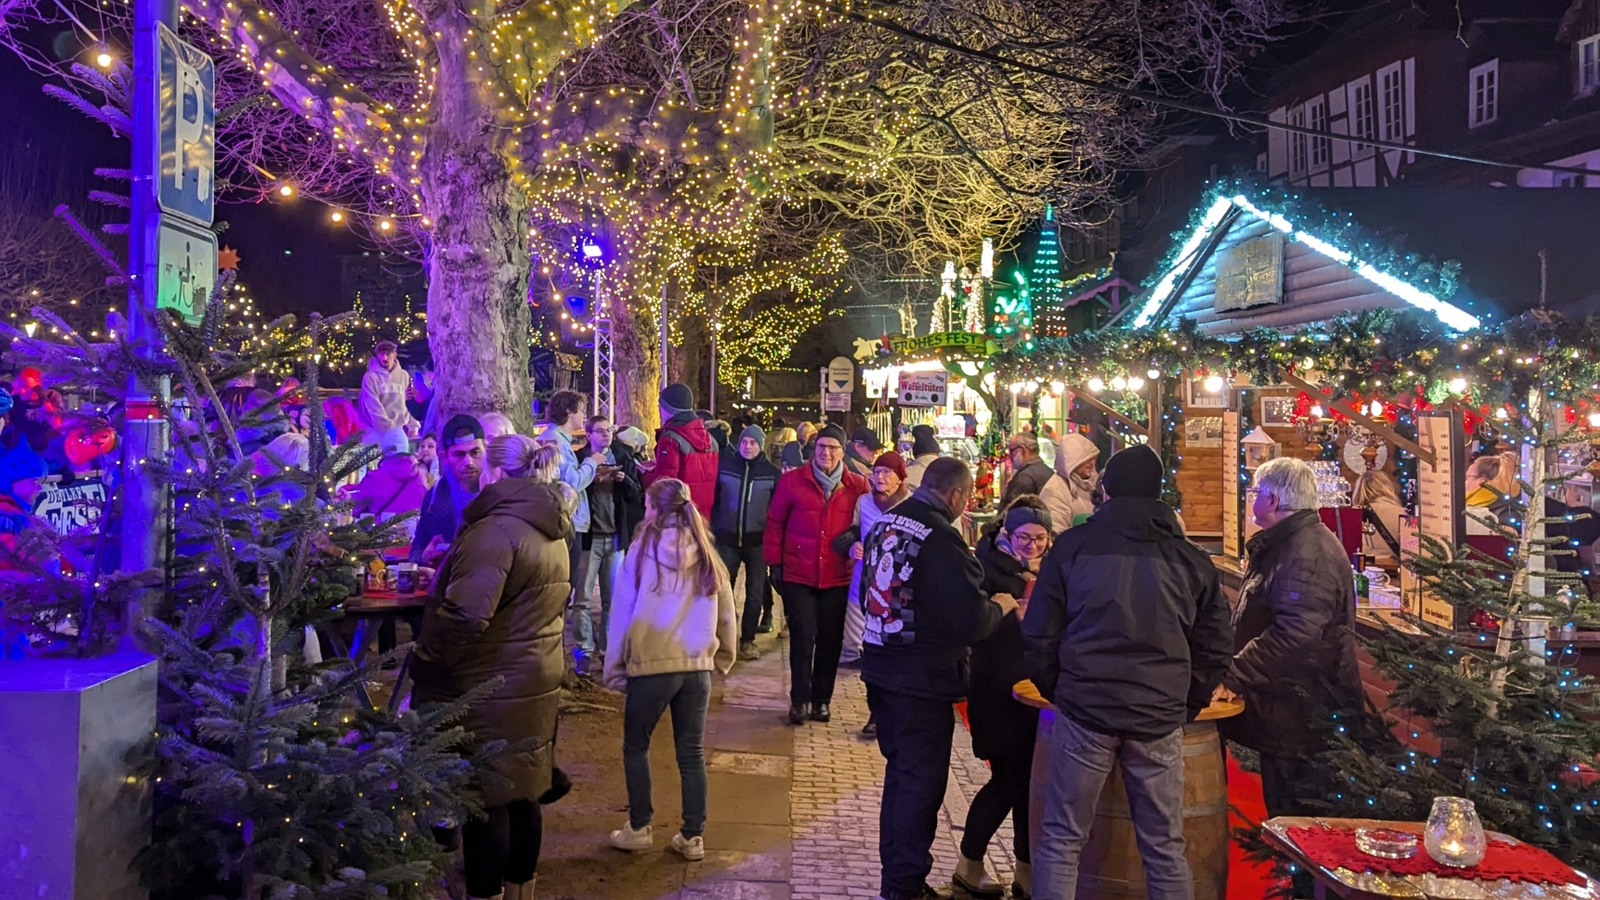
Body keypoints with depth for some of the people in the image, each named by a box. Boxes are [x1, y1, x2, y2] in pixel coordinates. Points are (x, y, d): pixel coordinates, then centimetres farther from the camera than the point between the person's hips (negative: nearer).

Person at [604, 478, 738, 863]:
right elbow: (726, 613, 8)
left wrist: (614, 666, 4)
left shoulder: (644, 548, -5)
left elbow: (623, 611, -3)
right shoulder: (706, 554, 3)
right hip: (697, 665, 3)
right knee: (692, 753, 11)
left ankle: (639, 828, 19)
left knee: (636, 746, 16)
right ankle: (693, 837, 16)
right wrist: (723, 658, 21)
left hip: (651, 663, -3)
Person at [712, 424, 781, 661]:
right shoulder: (724, 466, 2)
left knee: (755, 593, 4)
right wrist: (714, 529, 1)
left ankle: (747, 640, 14)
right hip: (728, 538, 0)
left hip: (757, 540, 0)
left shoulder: (772, 473, 1)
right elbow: (712, 498, 6)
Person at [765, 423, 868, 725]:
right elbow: (774, 522, 3)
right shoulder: (792, 480, -2)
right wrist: (774, 563, 1)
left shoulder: (858, 486, 0)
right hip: (798, 576, -1)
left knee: (830, 640, 8)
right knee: (802, 637, 0)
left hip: (838, 577, 1)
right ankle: (800, 699, 12)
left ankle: (821, 699, 22)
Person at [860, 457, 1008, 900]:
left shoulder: (884, 524, 5)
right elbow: (971, 621, -23)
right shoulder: (942, 539, -21)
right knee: (920, 781, 4)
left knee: (900, 772, 20)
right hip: (923, 681, -8)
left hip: (881, 669, 8)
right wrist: (1000, 606, -3)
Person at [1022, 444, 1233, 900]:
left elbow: (1038, 636, 3)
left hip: (1084, 710, -1)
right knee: (1164, 850, 11)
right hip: (1160, 718, 1)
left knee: (1061, 840, 7)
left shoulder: (1073, 546, 1)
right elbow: (1216, 647, 9)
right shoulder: (1190, 558, 5)